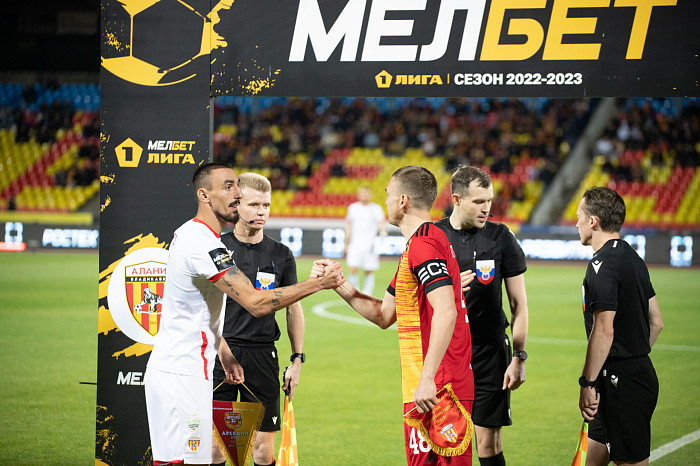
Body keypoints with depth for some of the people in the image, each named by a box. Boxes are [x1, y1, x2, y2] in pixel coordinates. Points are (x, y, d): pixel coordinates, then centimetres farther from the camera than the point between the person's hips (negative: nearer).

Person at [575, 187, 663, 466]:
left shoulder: (603, 266, -17)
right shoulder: (633, 259, 13)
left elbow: (604, 330, -24)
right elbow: (656, 322, 17)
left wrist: (588, 383, -21)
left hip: (620, 381, -10)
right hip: (641, 374, 10)